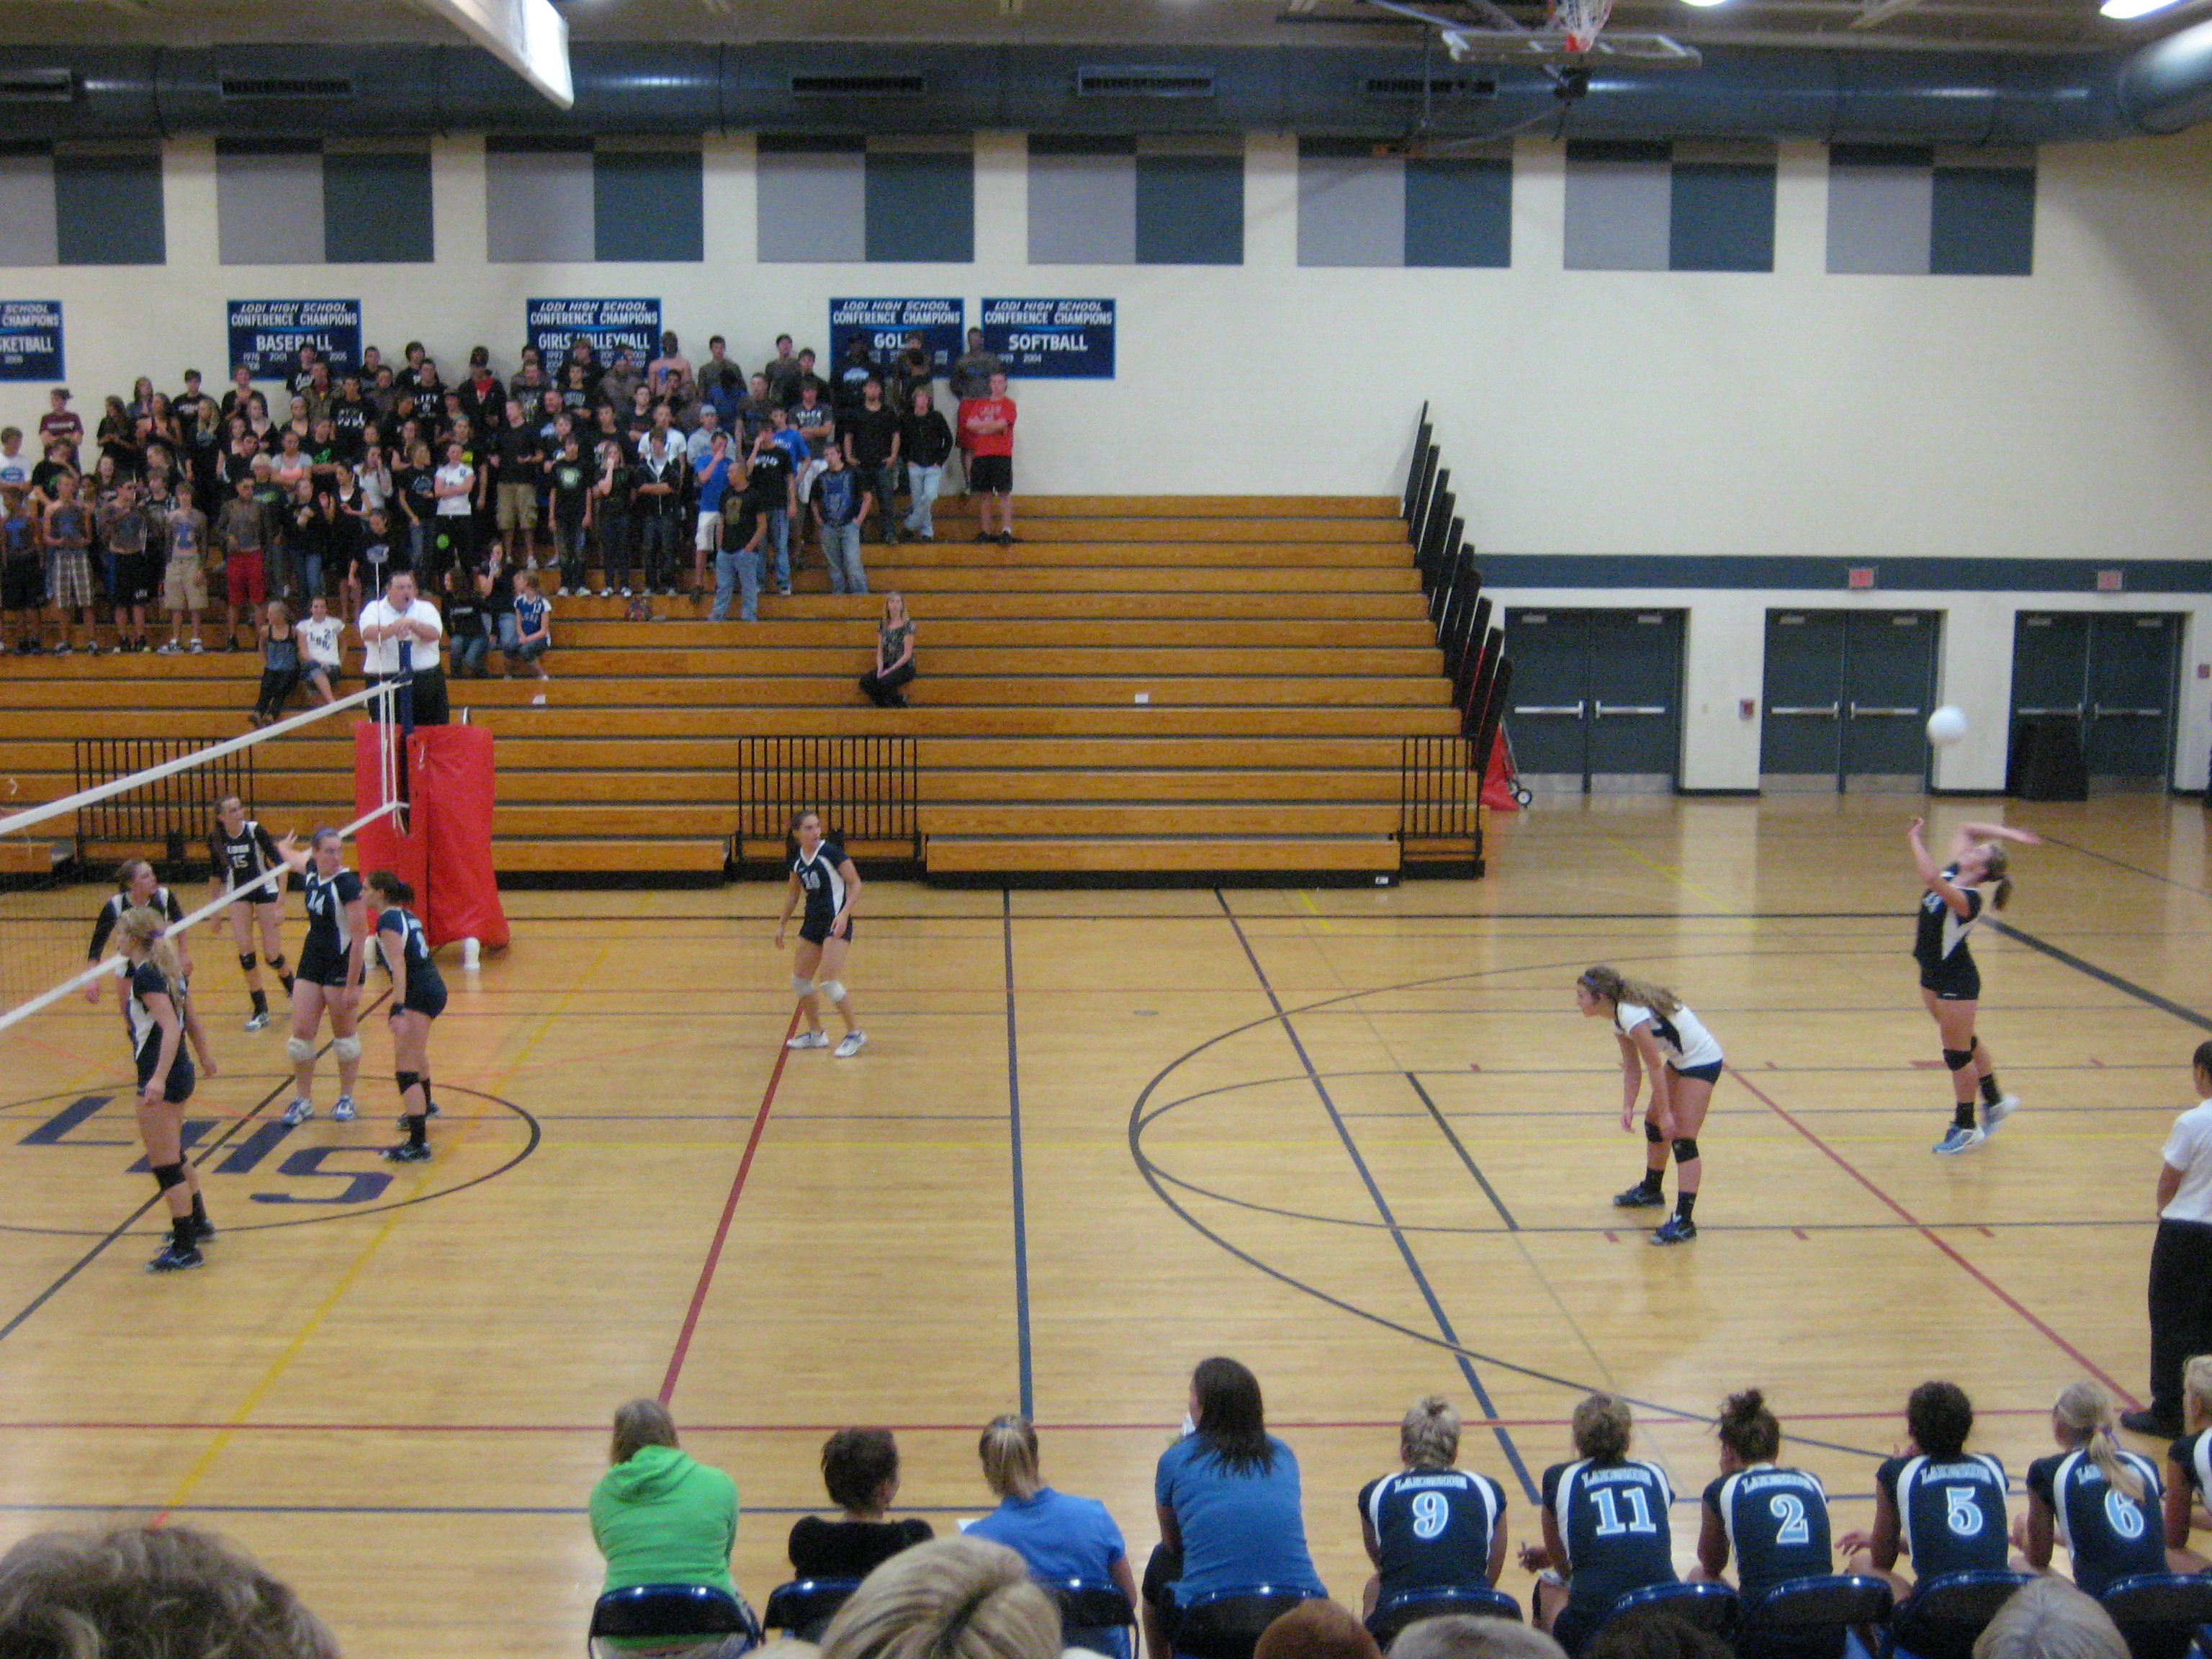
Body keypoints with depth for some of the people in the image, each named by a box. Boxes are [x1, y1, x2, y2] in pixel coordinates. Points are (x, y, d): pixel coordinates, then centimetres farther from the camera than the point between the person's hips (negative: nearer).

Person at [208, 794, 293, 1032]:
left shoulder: (255, 831, -21)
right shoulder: (216, 838, -11)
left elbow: (280, 863, -17)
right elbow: (215, 874, 5)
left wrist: (280, 903, -20)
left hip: (265, 890, -3)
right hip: (238, 893, 3)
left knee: (272, 954, -6)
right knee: (244, 950, -9)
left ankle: (290, 985, 28)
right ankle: (260, 1010, 2)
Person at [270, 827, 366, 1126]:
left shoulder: (347, 884, -20)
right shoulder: (312, 871, 1)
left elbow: (359, 937, -21)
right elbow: (293, 858, 30)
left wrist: (352, 986, -23)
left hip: (342, 966, -6)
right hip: (311, 962, 7)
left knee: (344, 1035, 7)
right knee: (301, 1032, 4)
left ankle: (346, 1099, 22)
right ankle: (303, 1099, 16)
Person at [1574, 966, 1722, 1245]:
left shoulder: (1633, 1016, -27)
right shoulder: (1619, 1017, 3)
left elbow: (1655, 1068, -23)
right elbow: (1632, 1069, 5)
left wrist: (1666, 1112, -18)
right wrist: (1628, 1107, -5)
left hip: (1702, 1062, -10)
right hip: (1680, 1061, 10)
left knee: (1682, 1139, -14)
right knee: (1654, 1123, 21)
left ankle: (1684, 1221, -15)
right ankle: (1650, 1190, 42)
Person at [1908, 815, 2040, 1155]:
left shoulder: (1968, 899, -28)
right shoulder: (1953, 873, -4)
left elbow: (1931, 878, -46)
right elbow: (1964, 830, 7)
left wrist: (1914, 840, -35)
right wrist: (2006, 833, -1)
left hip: (1957, 983, -9)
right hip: (1933, 975, 9)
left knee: (1957, 1053, 4)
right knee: (1965, 1043, 23)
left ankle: (1966, 1127, 17)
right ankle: (1995, 1101, 40)